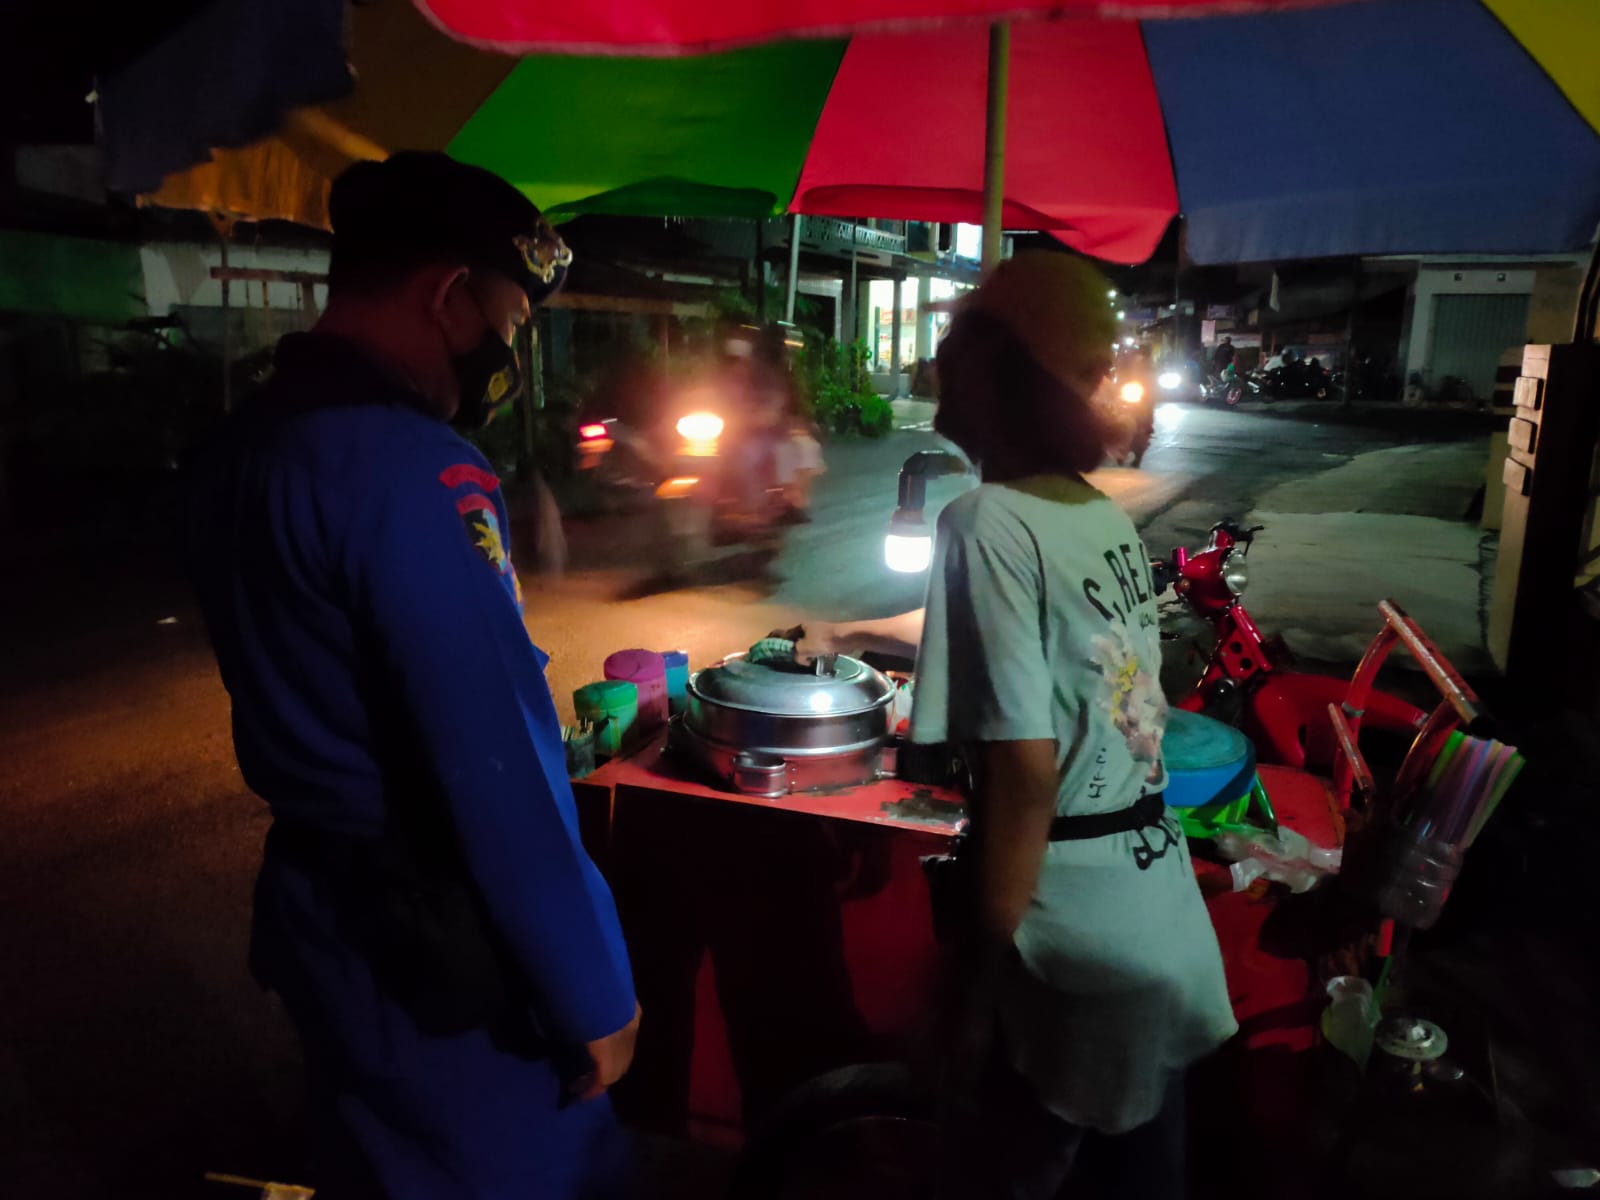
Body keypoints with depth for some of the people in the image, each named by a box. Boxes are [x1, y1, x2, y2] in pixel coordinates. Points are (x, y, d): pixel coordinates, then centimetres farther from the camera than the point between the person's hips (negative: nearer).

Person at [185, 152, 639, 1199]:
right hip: (436, 953, -9)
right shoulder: (410, 471, -25)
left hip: (321, 910, 9)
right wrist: (595, 995, -18)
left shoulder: (248, 445, 6)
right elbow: (495, 780, -27)